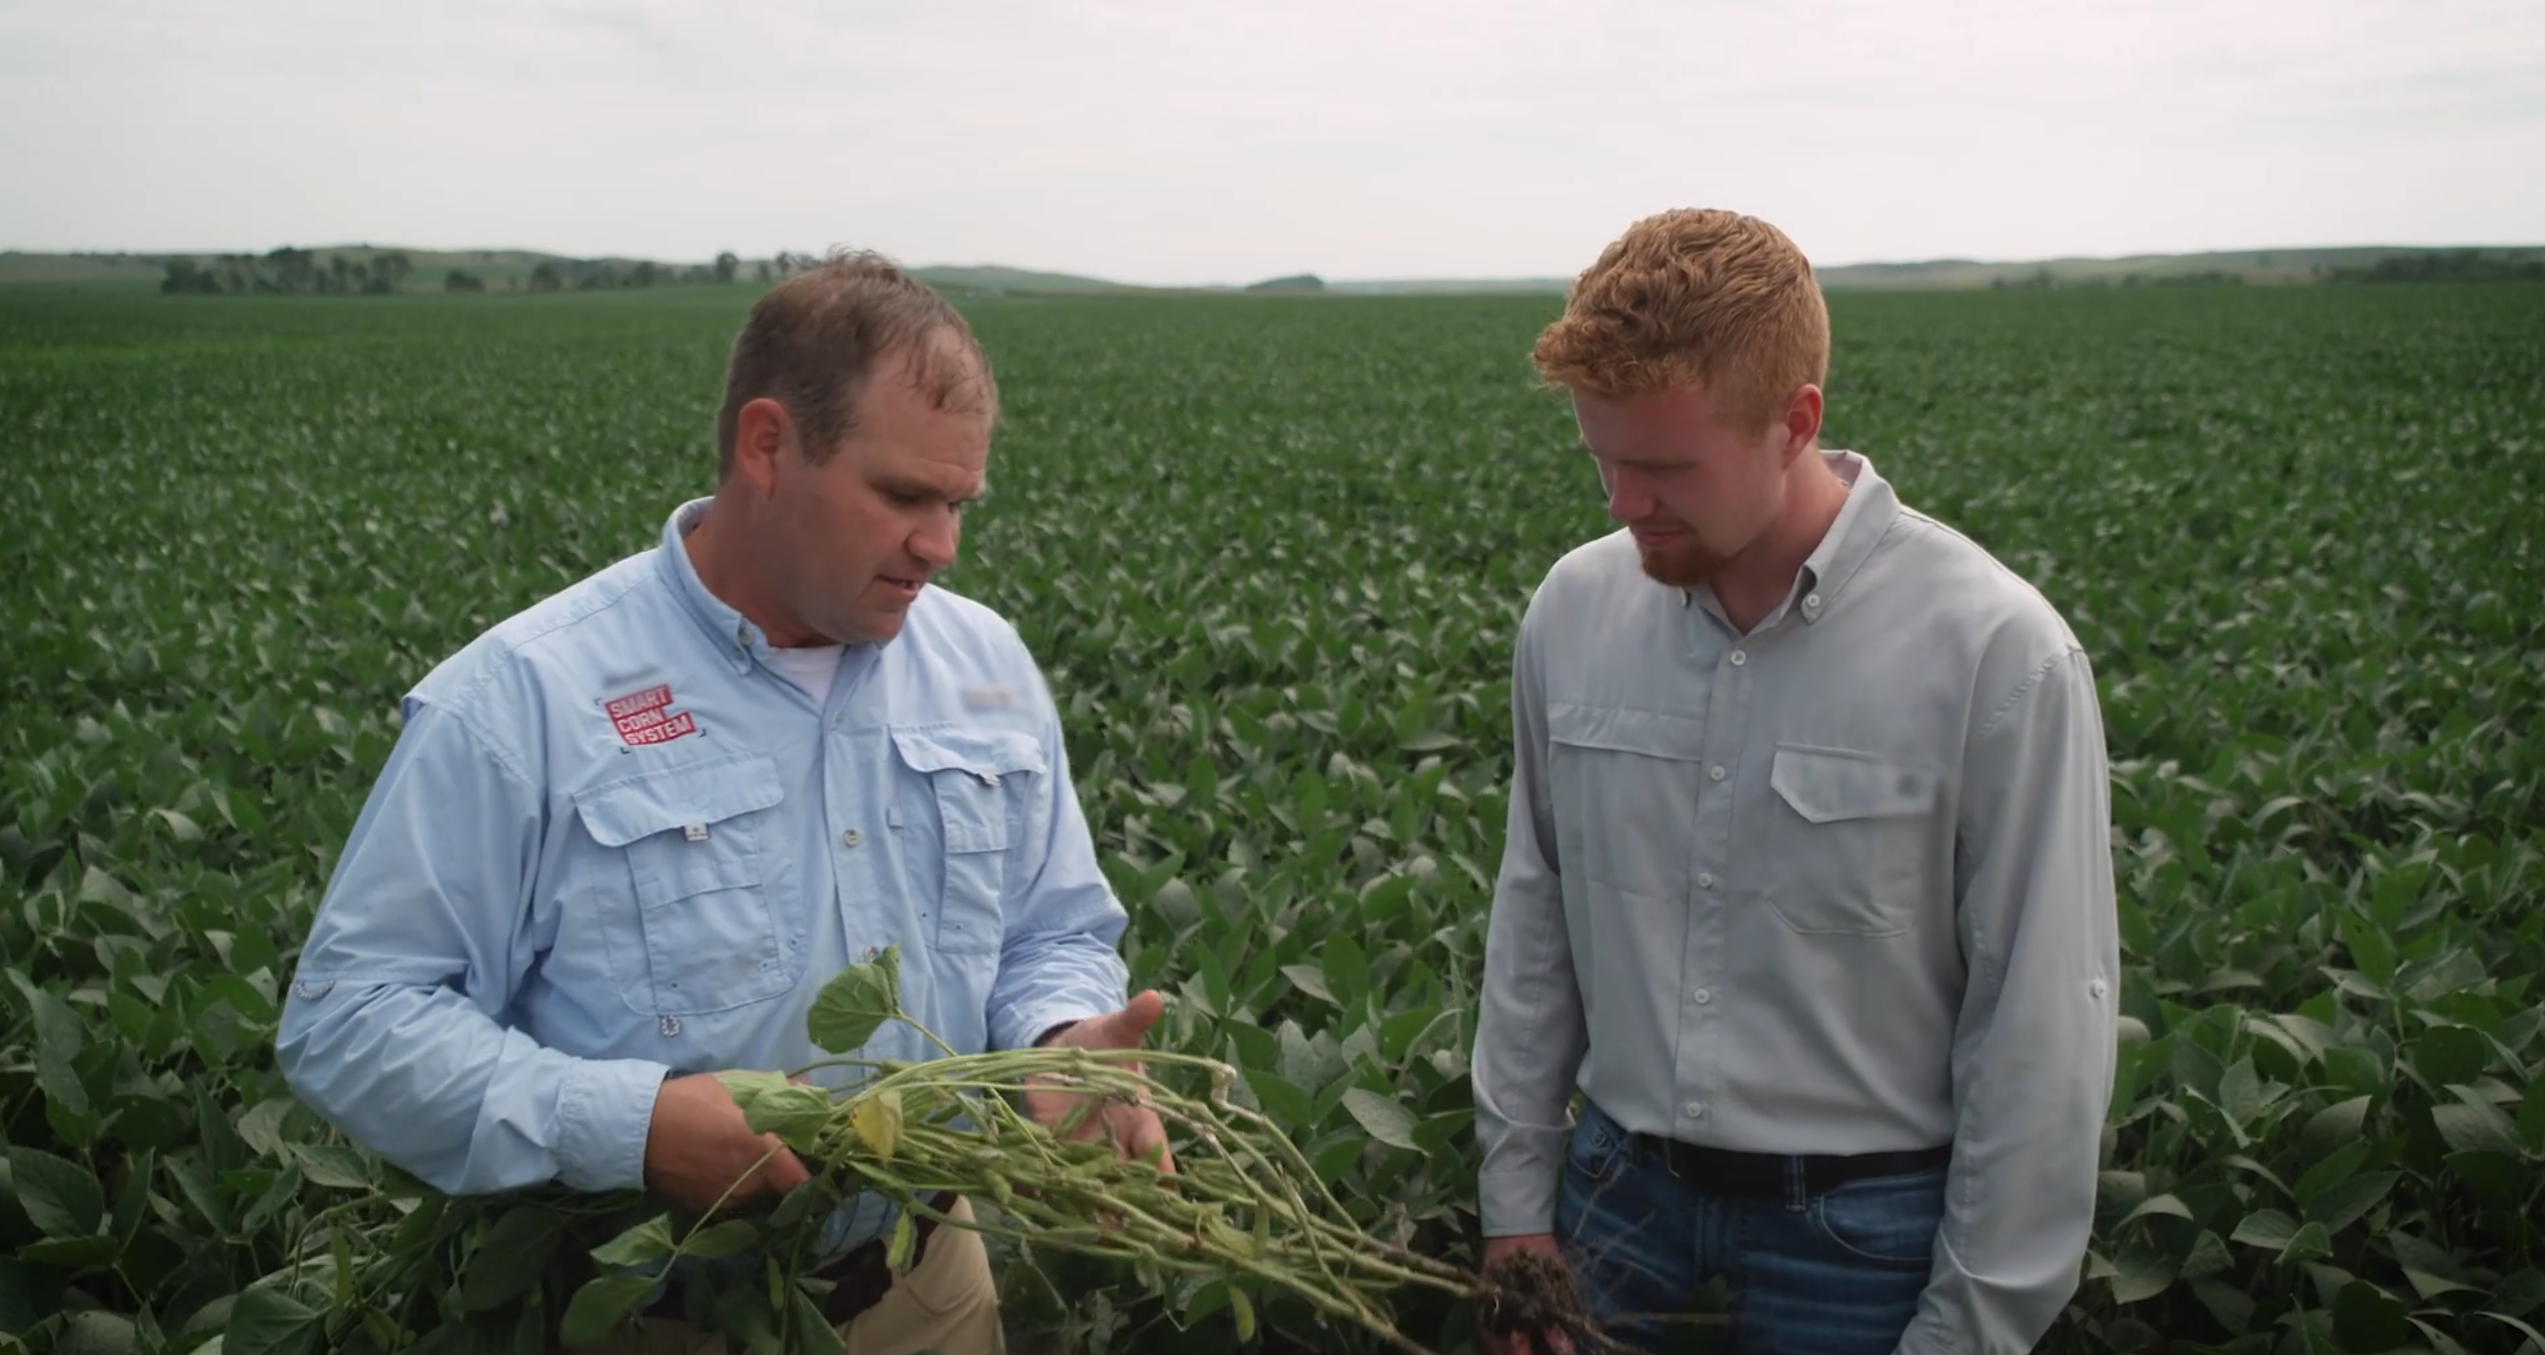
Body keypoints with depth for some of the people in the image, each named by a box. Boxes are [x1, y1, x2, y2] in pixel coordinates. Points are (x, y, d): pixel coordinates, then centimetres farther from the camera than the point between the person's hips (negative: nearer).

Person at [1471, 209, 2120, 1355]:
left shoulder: (1998, 652, -18)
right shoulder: (1574, 610, -5)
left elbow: (2042, 1029, -12)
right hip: (1618, 1194, 4)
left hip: (1864, 1229, -3)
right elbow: (1534, 923, 5)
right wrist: (1515, 1193, 6)